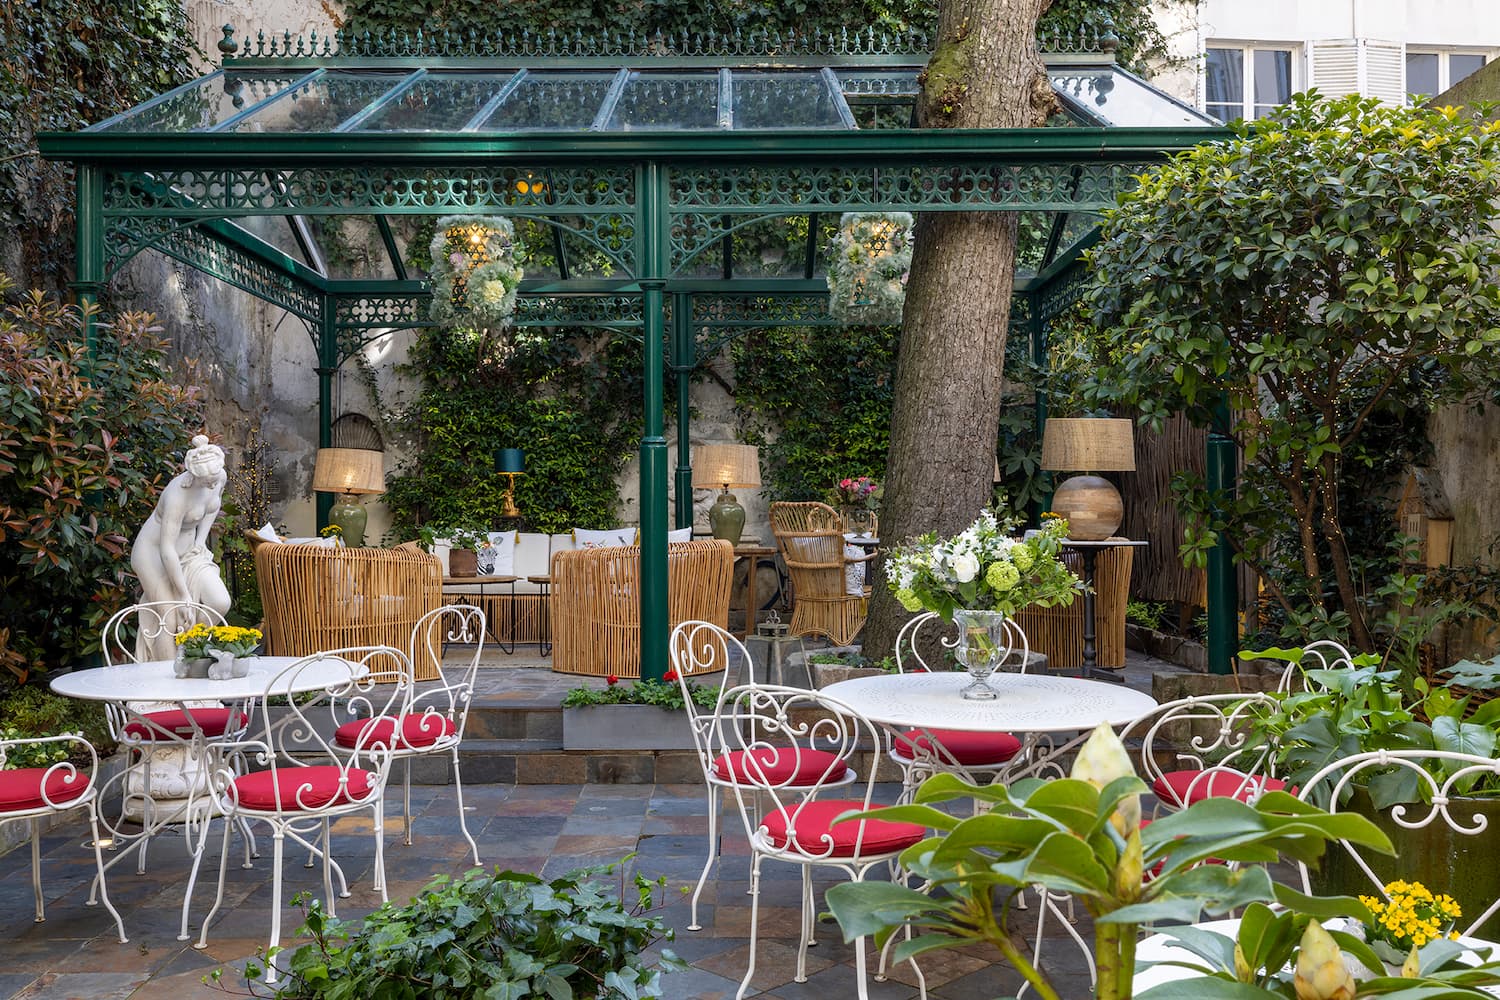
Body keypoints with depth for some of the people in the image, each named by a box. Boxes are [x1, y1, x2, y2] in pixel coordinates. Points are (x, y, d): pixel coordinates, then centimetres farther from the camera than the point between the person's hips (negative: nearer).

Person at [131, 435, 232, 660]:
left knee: (220, 603, -12)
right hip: (154, 554, -6)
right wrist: (185, 597, -30)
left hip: (189, 552, 6)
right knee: (172, 621, -11)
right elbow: (167, 550, -32)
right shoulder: (178, 495, -33)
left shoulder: (220, 477, -12)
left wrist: (201, 538, 2)